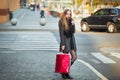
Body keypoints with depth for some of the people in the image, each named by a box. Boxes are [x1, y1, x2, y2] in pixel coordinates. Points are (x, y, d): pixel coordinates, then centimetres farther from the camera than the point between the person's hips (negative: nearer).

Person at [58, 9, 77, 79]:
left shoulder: (71, 21, 6)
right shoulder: (61, 22, -8)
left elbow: (73, 32, -1)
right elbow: (61, 33, -11)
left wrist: (73, 25, -19)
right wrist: (62, 44, -15)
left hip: (71, 40, 6)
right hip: (65, 40, -6)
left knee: (74, 57, 4)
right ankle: (64, 73, 13)